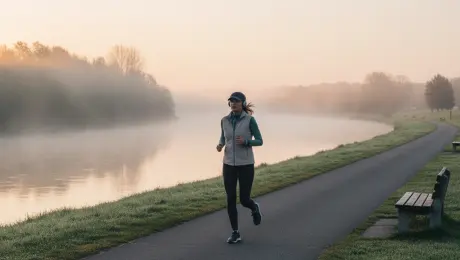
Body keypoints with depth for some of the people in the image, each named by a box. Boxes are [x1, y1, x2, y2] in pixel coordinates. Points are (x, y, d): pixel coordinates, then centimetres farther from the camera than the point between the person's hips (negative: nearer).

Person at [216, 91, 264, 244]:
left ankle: (254, 208, 36)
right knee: (231, 200, -3)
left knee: (244, 199, -2)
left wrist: (246, 141, -24)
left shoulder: (250, 120, -9)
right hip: (229, 164, 3)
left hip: (246, 164, -3)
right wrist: (220, 145, -6)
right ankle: (235, 233, 8)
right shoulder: (225, 120, 3)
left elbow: (259, 141, -4)